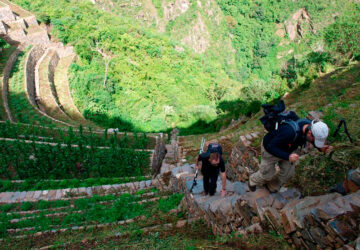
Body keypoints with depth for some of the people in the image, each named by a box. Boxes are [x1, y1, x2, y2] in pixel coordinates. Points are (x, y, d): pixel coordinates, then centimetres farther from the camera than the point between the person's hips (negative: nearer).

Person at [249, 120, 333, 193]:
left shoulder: (311, 126, -24)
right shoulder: (290, 131, -46)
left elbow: (312, 140, 0)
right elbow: (270, 147, -36)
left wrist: (321, 148, -20)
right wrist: (288, 157, -47)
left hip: (287, 149, 6)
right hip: (270, 148, -6)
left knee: (288, 172, 15)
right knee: (267, 174, 14)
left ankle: (272, 186, 43)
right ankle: (253, 181, 47)